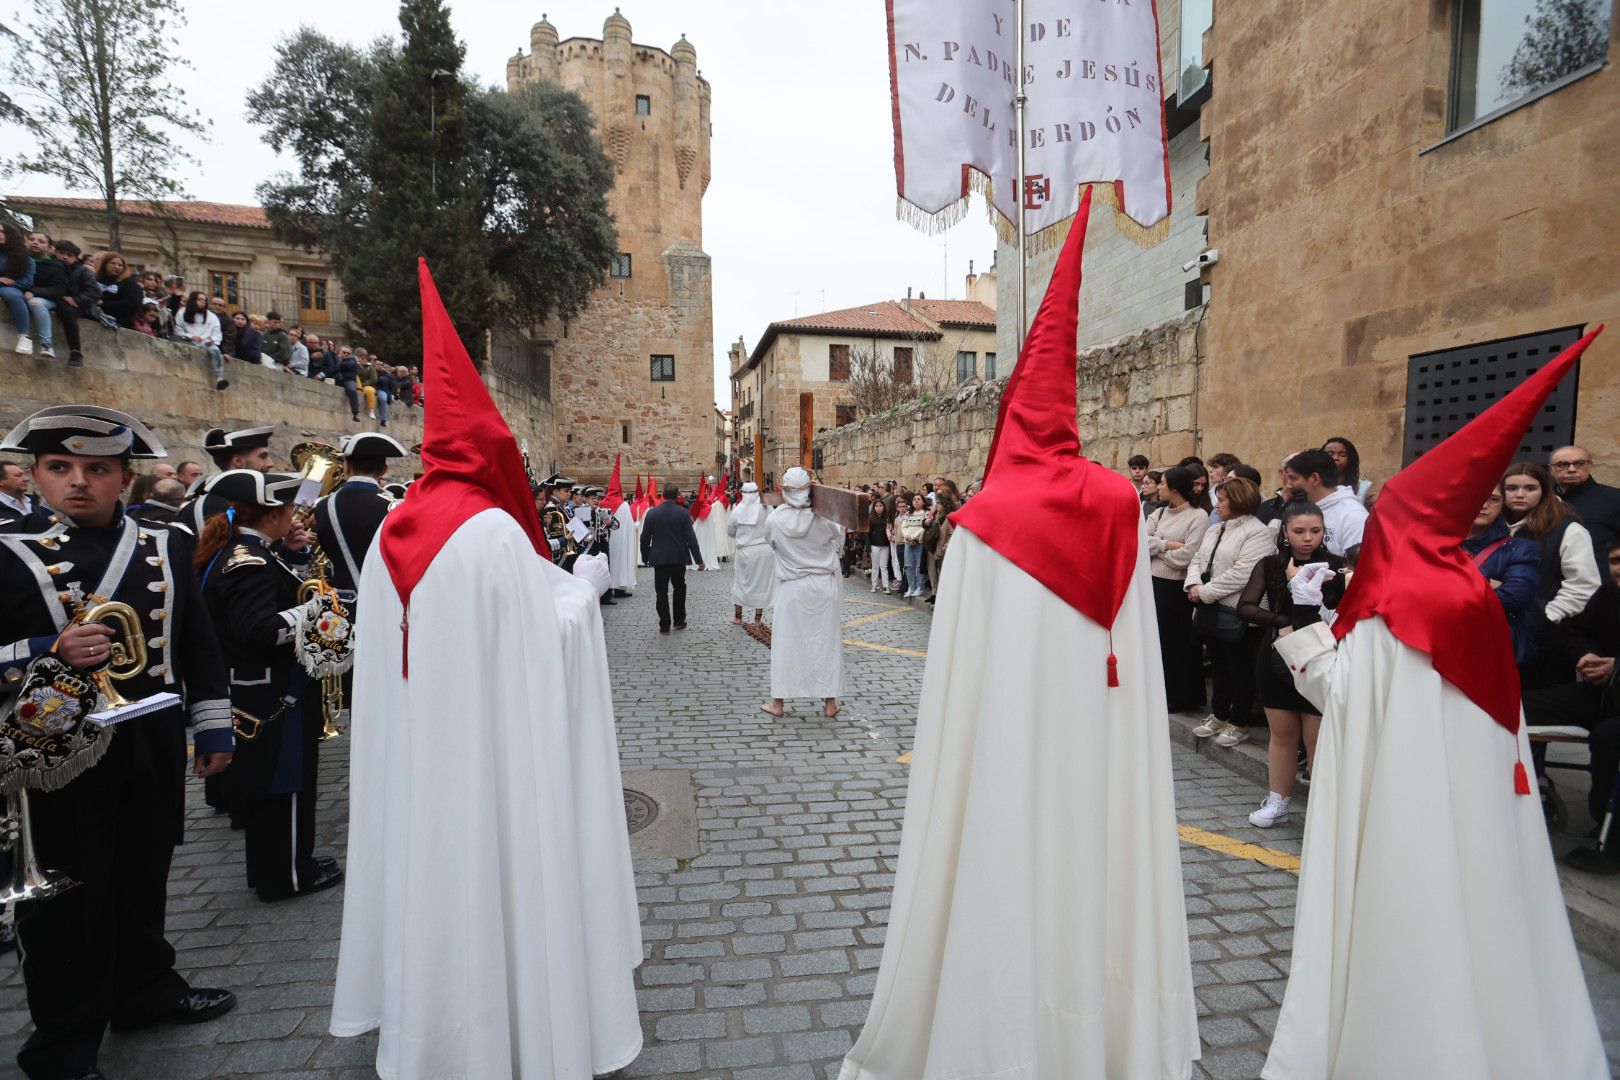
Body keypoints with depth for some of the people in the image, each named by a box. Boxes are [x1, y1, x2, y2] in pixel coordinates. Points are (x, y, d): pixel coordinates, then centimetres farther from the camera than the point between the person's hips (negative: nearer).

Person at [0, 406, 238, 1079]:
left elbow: (198, 643, 10)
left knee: (143, 877, 18)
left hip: (154, 749, 4)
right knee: (69, 895, 8)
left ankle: (145, 989, 39)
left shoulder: (159, 548, 6)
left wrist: (213, 727, 9)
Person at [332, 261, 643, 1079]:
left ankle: (423, 1008, 40)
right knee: (494, 866, 5)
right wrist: (579, 592, 2)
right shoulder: (495, 532, -19)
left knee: (427, 858, 21)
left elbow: (385, 660, 11)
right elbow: (544, 646, -17)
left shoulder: (391, 534, 3)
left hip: (412, 752, 8)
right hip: (491, 751, -7)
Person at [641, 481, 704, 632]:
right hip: (679, 558, 0)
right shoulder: (683, 513, -8)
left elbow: (645, 538, 1)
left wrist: (645, 558, 13)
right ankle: (679, 621, 22)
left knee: (662, 592, 4)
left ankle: (664, 625, 4)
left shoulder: (651, 513, -4)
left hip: (659, 558, 0)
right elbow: (691, 538, -8)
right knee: (679, 588, 17)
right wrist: (699, 559, -2)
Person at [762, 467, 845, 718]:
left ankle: (778, 702, 18)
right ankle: (830, 702, 16)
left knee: (785, 642, 10)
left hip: (791, 588, 0)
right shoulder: (823, 517, -12)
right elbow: (838, 540, 7)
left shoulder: (773, 519, -11)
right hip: (825, 586, 0)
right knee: (826, 641, 9)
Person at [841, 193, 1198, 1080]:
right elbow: (1132, 657, 1)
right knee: (1095, 860, 18)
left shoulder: (986, 520, -14)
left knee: (1011, 872, 9)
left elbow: (961, 671, -12)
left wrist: (949, 759, -1)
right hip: (1098, 748, 5)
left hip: (1006, 746, -4)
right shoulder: (1118, 505, -2)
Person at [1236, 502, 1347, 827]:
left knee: (1318, 740, -1)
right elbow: (1245, 607, -10)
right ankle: (1277, 801, 24)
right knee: (1282, 735, 12)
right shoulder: (1270, 565, 1)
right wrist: (1282, 623, -23)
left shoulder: (1335, 566, -4)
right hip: (1279, 659, 2)